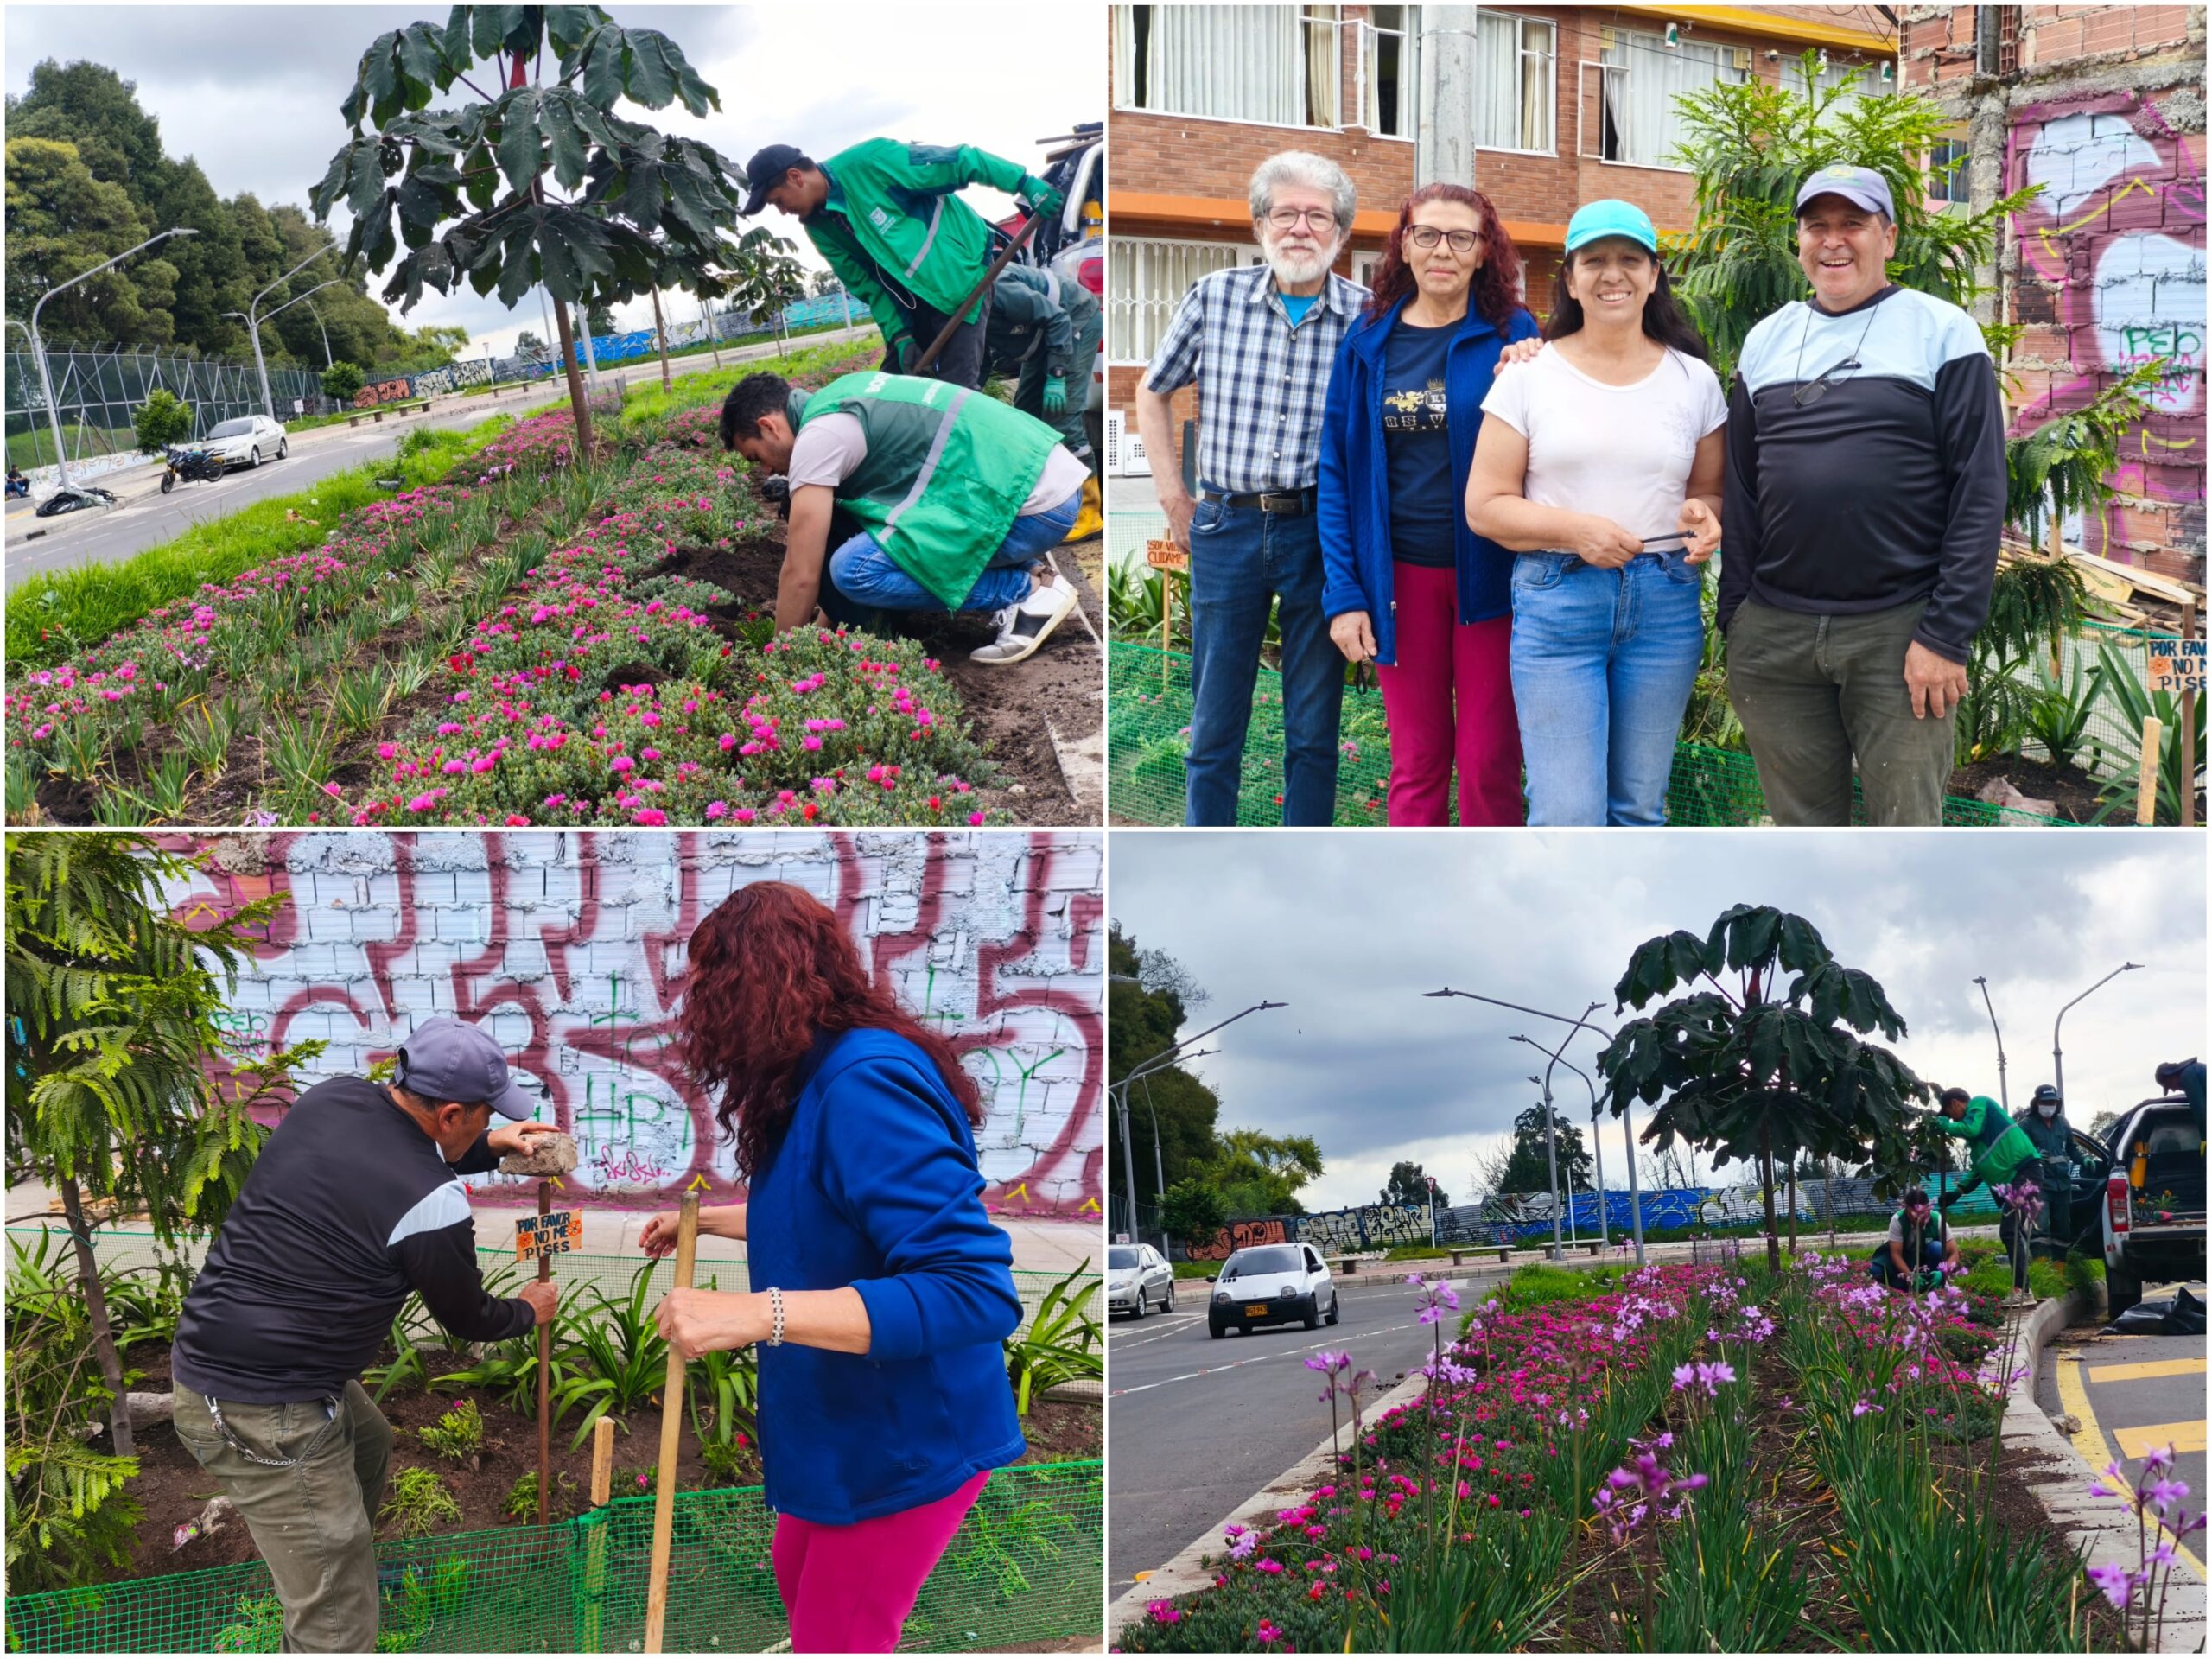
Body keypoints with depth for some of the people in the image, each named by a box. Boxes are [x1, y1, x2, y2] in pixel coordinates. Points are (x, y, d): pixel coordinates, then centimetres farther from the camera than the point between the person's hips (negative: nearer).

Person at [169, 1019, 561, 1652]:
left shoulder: (332, 1096, 0)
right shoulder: (433, 1205, -19)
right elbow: (467, 1317, 2)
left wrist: (490, 1146, 23)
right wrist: (528, 1312, 22)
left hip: (212, 1356, 9)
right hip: (261, 1413, -9)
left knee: (368, 1444, 34)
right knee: (338, 1628, -5)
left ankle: (344, 1567, 56)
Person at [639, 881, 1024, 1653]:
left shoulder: (865, 1084, -29)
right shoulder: (825, 1077, 4)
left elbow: (975, 1291, -36)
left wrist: (756, 1313, -39)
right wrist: (705, 1219, 32)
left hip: (905, 1439, -10)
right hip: (848, 1421, 10)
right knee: (799, 1576, 27)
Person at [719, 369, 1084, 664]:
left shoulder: (817, 435, -9)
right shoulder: (841, 398, 19)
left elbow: (802, 575, -8)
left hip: (1034, 502, -10)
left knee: (855, 569, -16)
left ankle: (1029, 588, -6)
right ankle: (1025, 563, 11)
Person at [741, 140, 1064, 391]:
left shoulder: (867, 162, -21)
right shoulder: (818, 227, 2)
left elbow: (957, 161, -19)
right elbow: (865, 282, 5)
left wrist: (1024, 182, -20)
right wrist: (898, 335, -7)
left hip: (962, 274, -8)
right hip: (911, 297, 8)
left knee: (954, 389, -14)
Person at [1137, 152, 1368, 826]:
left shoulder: (1368, 316, -2)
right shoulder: (1215, 297, 1)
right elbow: (1153, 392, 14)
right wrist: (1172, 495, 9)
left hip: (1321, 535, -1)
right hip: (1227, 526, 1)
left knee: (1314, 732, 6)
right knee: (1213, 727, 7)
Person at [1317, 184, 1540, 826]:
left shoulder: (1512, 334, -2)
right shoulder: (1368, 340, 4)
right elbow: (1338, 469, 5)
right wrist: (1343, 594, -2)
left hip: (1486, 573, -2)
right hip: (1401, 575, 2)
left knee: (1489, 759, 2)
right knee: (1417, 761, 9)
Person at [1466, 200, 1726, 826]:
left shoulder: (1694, 380, 9)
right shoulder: (1530, 375, 1)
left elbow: (1711, 489, 16)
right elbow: (1485, 505, -1)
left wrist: (1703, 516, -8)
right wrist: (1574, 529, -16)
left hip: (1666, 604, 3)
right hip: (1557, 601, -3)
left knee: (1640, 807, 11)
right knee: (1566, 816, -7)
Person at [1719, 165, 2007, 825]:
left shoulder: (1942, 331, -1)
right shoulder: (1767, 339, 13)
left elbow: (1979, 493, -6)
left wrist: (1947, 636, -13)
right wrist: (1734, 619, 8)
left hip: (1897, 630, -4)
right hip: (1774, 632, 4)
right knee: (1800, 823, 11)